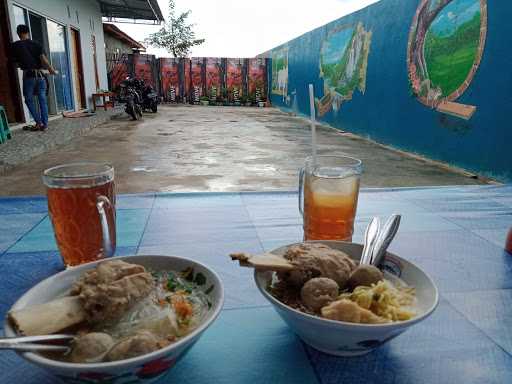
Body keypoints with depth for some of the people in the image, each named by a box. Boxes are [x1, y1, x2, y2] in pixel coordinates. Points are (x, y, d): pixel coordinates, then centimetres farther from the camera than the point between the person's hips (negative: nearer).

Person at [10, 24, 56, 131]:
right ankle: (45, 124, 6)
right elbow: (44, 60, -5)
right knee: (42, 100, 6)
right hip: (40, 75, 2)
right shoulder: (36, 44, 2)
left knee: (29, 100, 11)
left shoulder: (14, 46, 0)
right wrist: (52, 70, 9)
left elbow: (15, 64, 6)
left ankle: (39, 122, 3)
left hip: (28, 76, -2)